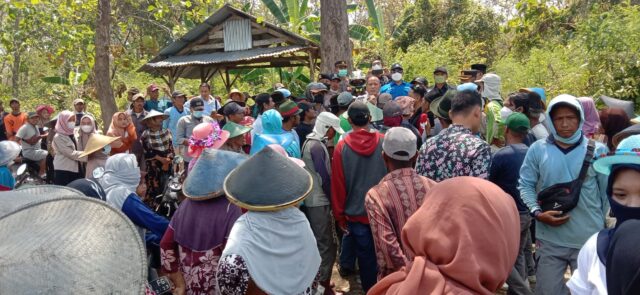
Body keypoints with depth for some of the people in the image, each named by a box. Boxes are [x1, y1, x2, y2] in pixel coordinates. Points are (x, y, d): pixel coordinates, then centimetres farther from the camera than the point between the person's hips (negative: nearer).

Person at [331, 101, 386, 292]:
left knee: (366, 257, 13)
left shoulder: (342, 146, -10)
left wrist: (340, 216, 5)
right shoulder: (384, 142, -9)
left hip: (357, 212, -1)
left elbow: (338, 184, -6)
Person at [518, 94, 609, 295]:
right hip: (549, 239, 0)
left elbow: (608, 192, 6)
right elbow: (525, 185, 1)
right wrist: (537, 213, -13)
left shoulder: (598, 151, -1)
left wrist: (605, 226, 9)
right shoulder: (537, 149, -1)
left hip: (590, 240, 0)